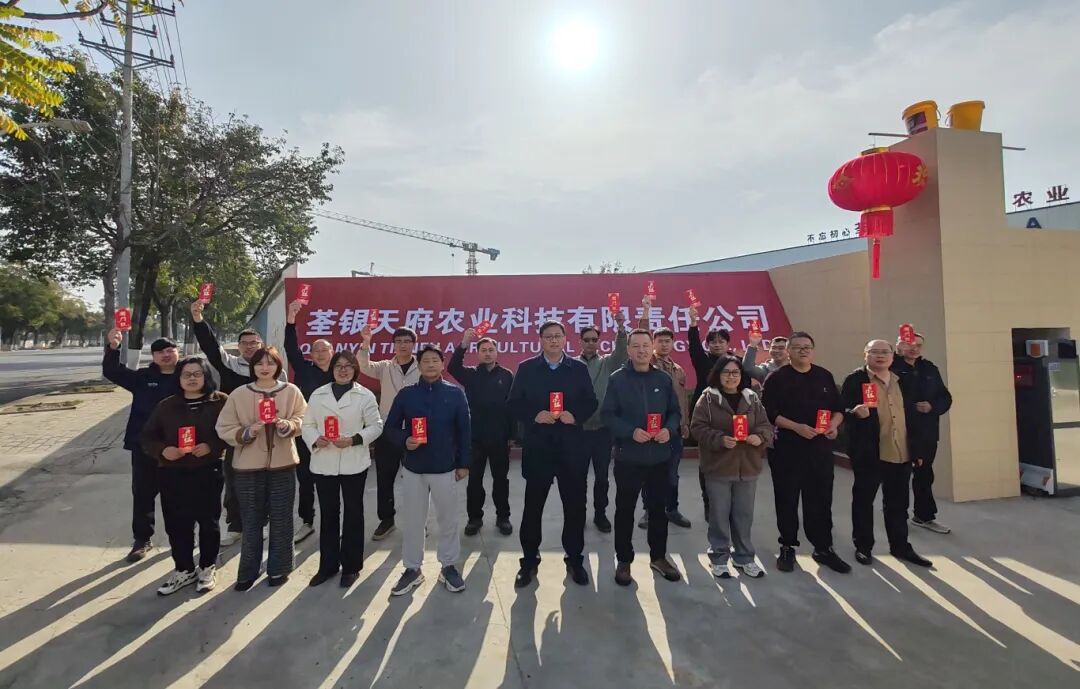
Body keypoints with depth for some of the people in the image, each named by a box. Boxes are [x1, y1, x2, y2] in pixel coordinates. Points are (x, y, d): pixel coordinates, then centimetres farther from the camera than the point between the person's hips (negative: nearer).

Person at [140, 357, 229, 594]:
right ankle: (184, 570, 29)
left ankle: (208, 568, 27)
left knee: (208, 521, 8)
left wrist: (211, 446, -21)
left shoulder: (221, 402, -4)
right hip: (172, 474, 3)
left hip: (208, 473, -3)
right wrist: (162, 450, -10)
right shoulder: (166, 405, 7)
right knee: (177, 524, 10)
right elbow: (147, 437, 9)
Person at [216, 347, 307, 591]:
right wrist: (247, 431, -18)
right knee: (251, 520, 12)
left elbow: (302, 419, 1)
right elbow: (224, 428, -1)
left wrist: (286, 425, -18)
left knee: (281, 519, 10)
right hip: (249, 465, 0)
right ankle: (248, 571, 29)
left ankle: (279, 568, 26)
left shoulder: (291, 391, -1)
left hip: (283, 464, 0)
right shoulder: (239, 394, -2)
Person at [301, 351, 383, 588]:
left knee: (353, 513, 8)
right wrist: (314, 440, -13)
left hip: (353, 463, -3)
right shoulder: (317, 394, 6)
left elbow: (376, 426, -5)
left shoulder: (365, 395, -3)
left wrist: (354, 440, -18)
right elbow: (307, 424, 7)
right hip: (323, 462, 3)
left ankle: (351, 566, 22)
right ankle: (328, 565, 29)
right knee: (328, 514, 13)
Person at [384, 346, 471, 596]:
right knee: (412, 521, 11)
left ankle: (448, 566, 29)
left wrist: (464, 463, -3)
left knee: (448, 520, 11)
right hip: (413, 468, 1)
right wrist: (404, 441, -16)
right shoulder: (406, 394, 0)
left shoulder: (455, 393, -3)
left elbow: (464, 431, -1)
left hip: (446, 468, -1)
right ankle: (412, 569, 29)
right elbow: (390, 428, 4)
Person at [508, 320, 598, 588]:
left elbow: (591, 403, 5)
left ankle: (575, 559, 30)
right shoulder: (526, 368, 2)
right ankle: (529, 561, 26)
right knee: (533, 506, 9)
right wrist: (535, 416, -16)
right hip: (537, 447, -1)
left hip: (571, 447, 1)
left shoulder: (579, 368, 5)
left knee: (575, 505, 10)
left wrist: (575, 415, -13)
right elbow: (514, 405, 0)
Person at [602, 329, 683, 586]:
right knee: (625, 509, 9)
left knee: (658, 508, 16)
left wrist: (670, 430, -12)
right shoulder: (617, 379, -6)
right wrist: (631, 432, -22)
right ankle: (623, 561, 25)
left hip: (660, 456, 3)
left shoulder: (663, 379, 4)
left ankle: (658, 556, 35)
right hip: (628, 456, -3)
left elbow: (676, 411, 8)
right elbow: (608, 415, -9)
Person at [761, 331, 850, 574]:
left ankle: (824, 549, 23)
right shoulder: (777, 378, -4)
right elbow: (769, 413, -10)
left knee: (821, 500, 9)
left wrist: (834, 424, -6)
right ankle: (787, 548, 19)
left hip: (820, 447, 4)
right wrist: (796, 427, -20)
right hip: (787, 448, -3)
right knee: (787, 500, 5)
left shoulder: (825, 376, 10)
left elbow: (838, 408, 14)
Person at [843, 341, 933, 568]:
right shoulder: (855, 379, -5)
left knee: (898, 503, 15)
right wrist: (855, 412, -30)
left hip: (901, 453, 5)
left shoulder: (903, 381, 13)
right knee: (864, 500, 5)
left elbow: (911, 414, 16)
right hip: (869, 452, -5)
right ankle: (863, 547, 17)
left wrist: (917, 448, 13)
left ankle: (900, 546, 29)